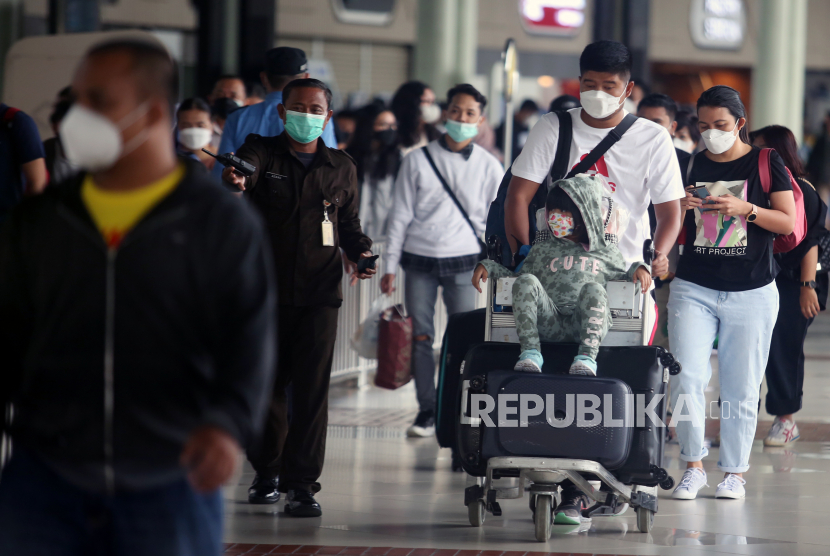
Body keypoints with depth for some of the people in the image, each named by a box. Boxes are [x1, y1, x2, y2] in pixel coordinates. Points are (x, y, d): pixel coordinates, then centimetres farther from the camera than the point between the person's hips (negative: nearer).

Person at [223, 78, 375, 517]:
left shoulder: (342, 168, 12)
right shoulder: (262, 153, 2)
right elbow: (244, 171, -21)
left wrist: (362, 251, 0)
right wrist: (234, 181, -45)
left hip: (319, 292, 1)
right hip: (265, 288, -1)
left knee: (311, 386, -7)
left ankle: (302, 482, -6)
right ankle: (267, 472, 24)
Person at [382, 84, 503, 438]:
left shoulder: (488, 166, 5)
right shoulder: (418, 161, 4)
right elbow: (400, 216, 5)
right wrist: (390, 267, 2)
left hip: (462, 261, -1)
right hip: (419, 260, 1)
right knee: (420, 337, 1)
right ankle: (427, 412, 8)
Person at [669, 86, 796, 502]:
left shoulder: (766, 164, 2)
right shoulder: (691, 165, 9)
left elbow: (788, 223, -2)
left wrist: (746, 209, -17)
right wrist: (679, 209, -9)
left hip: (751, 292, -1)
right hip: (693, 289, 2)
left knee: (741, 388, 2)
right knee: (686, 378, -11)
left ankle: (734, 471, 14)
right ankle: (693, 465, 1)